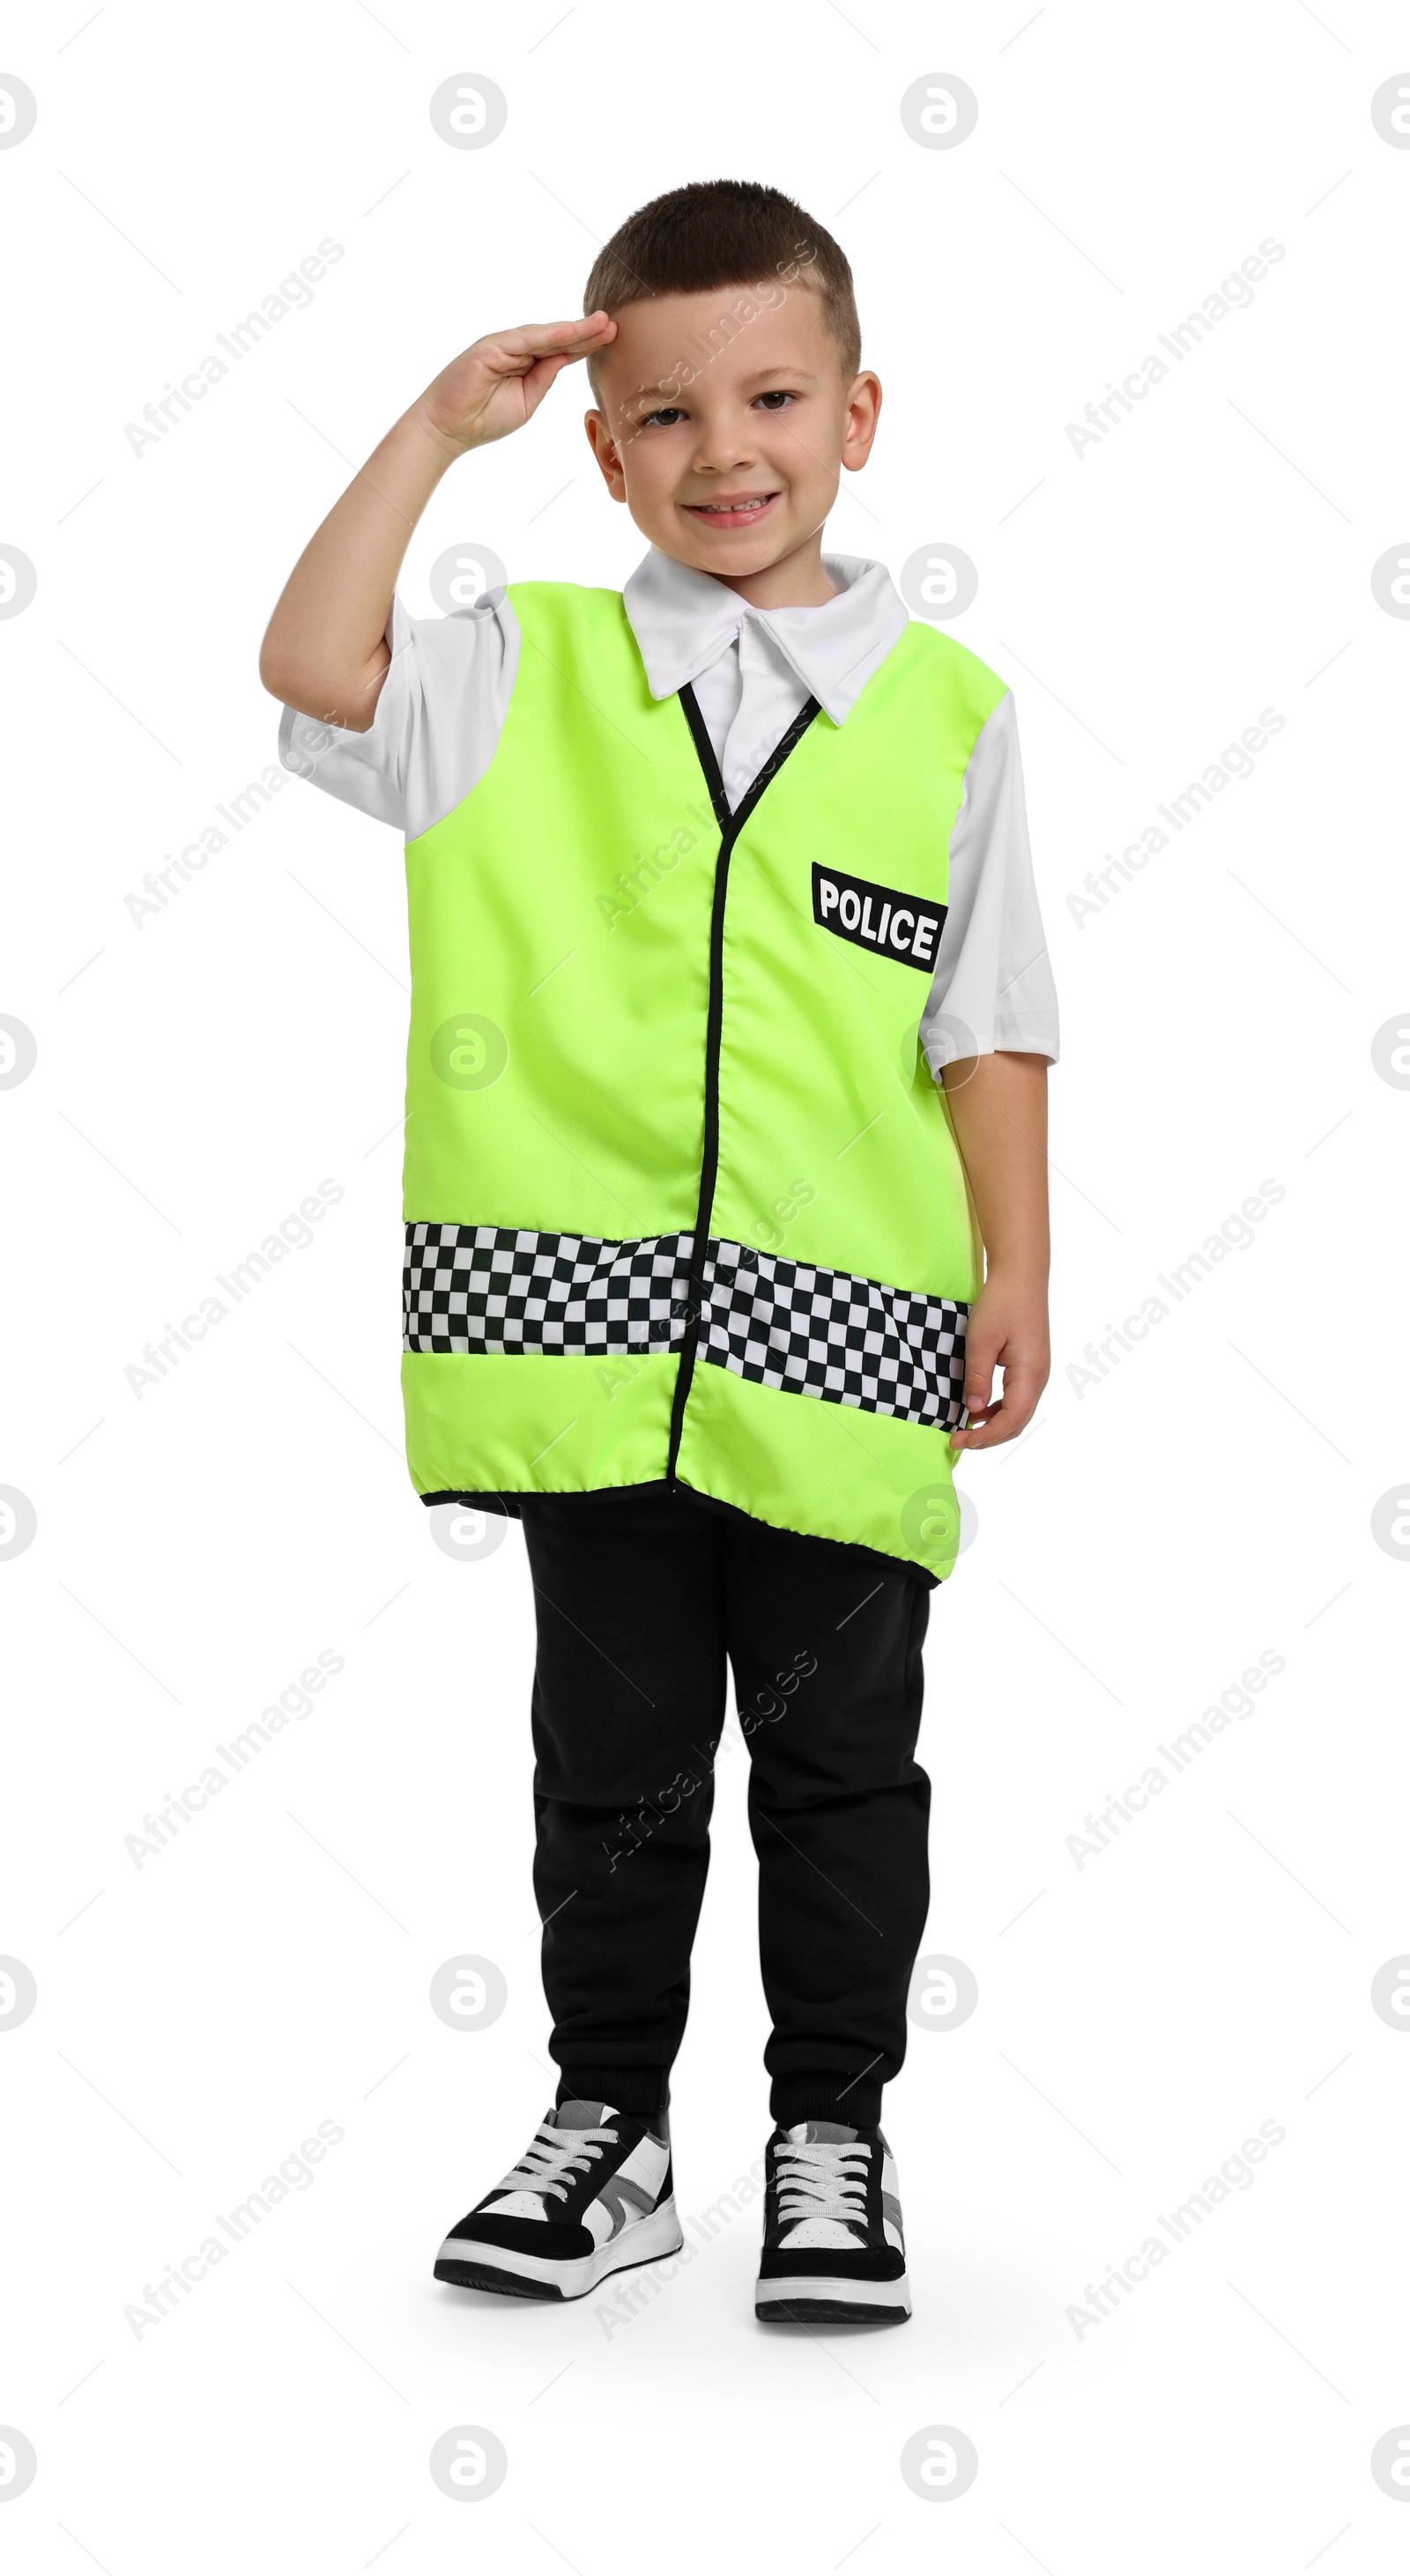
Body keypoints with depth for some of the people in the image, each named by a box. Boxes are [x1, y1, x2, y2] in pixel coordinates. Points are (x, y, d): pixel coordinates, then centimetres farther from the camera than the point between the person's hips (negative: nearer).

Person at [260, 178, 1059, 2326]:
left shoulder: (945, 708, 4)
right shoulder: (527, 675, 6)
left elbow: (989, 1023, 5)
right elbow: (311, 674, -9)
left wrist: (1019, 1268, 0)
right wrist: (436, 430, -6)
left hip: (843, 1341, 0)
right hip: (587, 1328, 1)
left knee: (840, 1752, 9)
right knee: (613, 1754, 12)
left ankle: (834, 2135, 24)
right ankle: (608, 2130, 25)